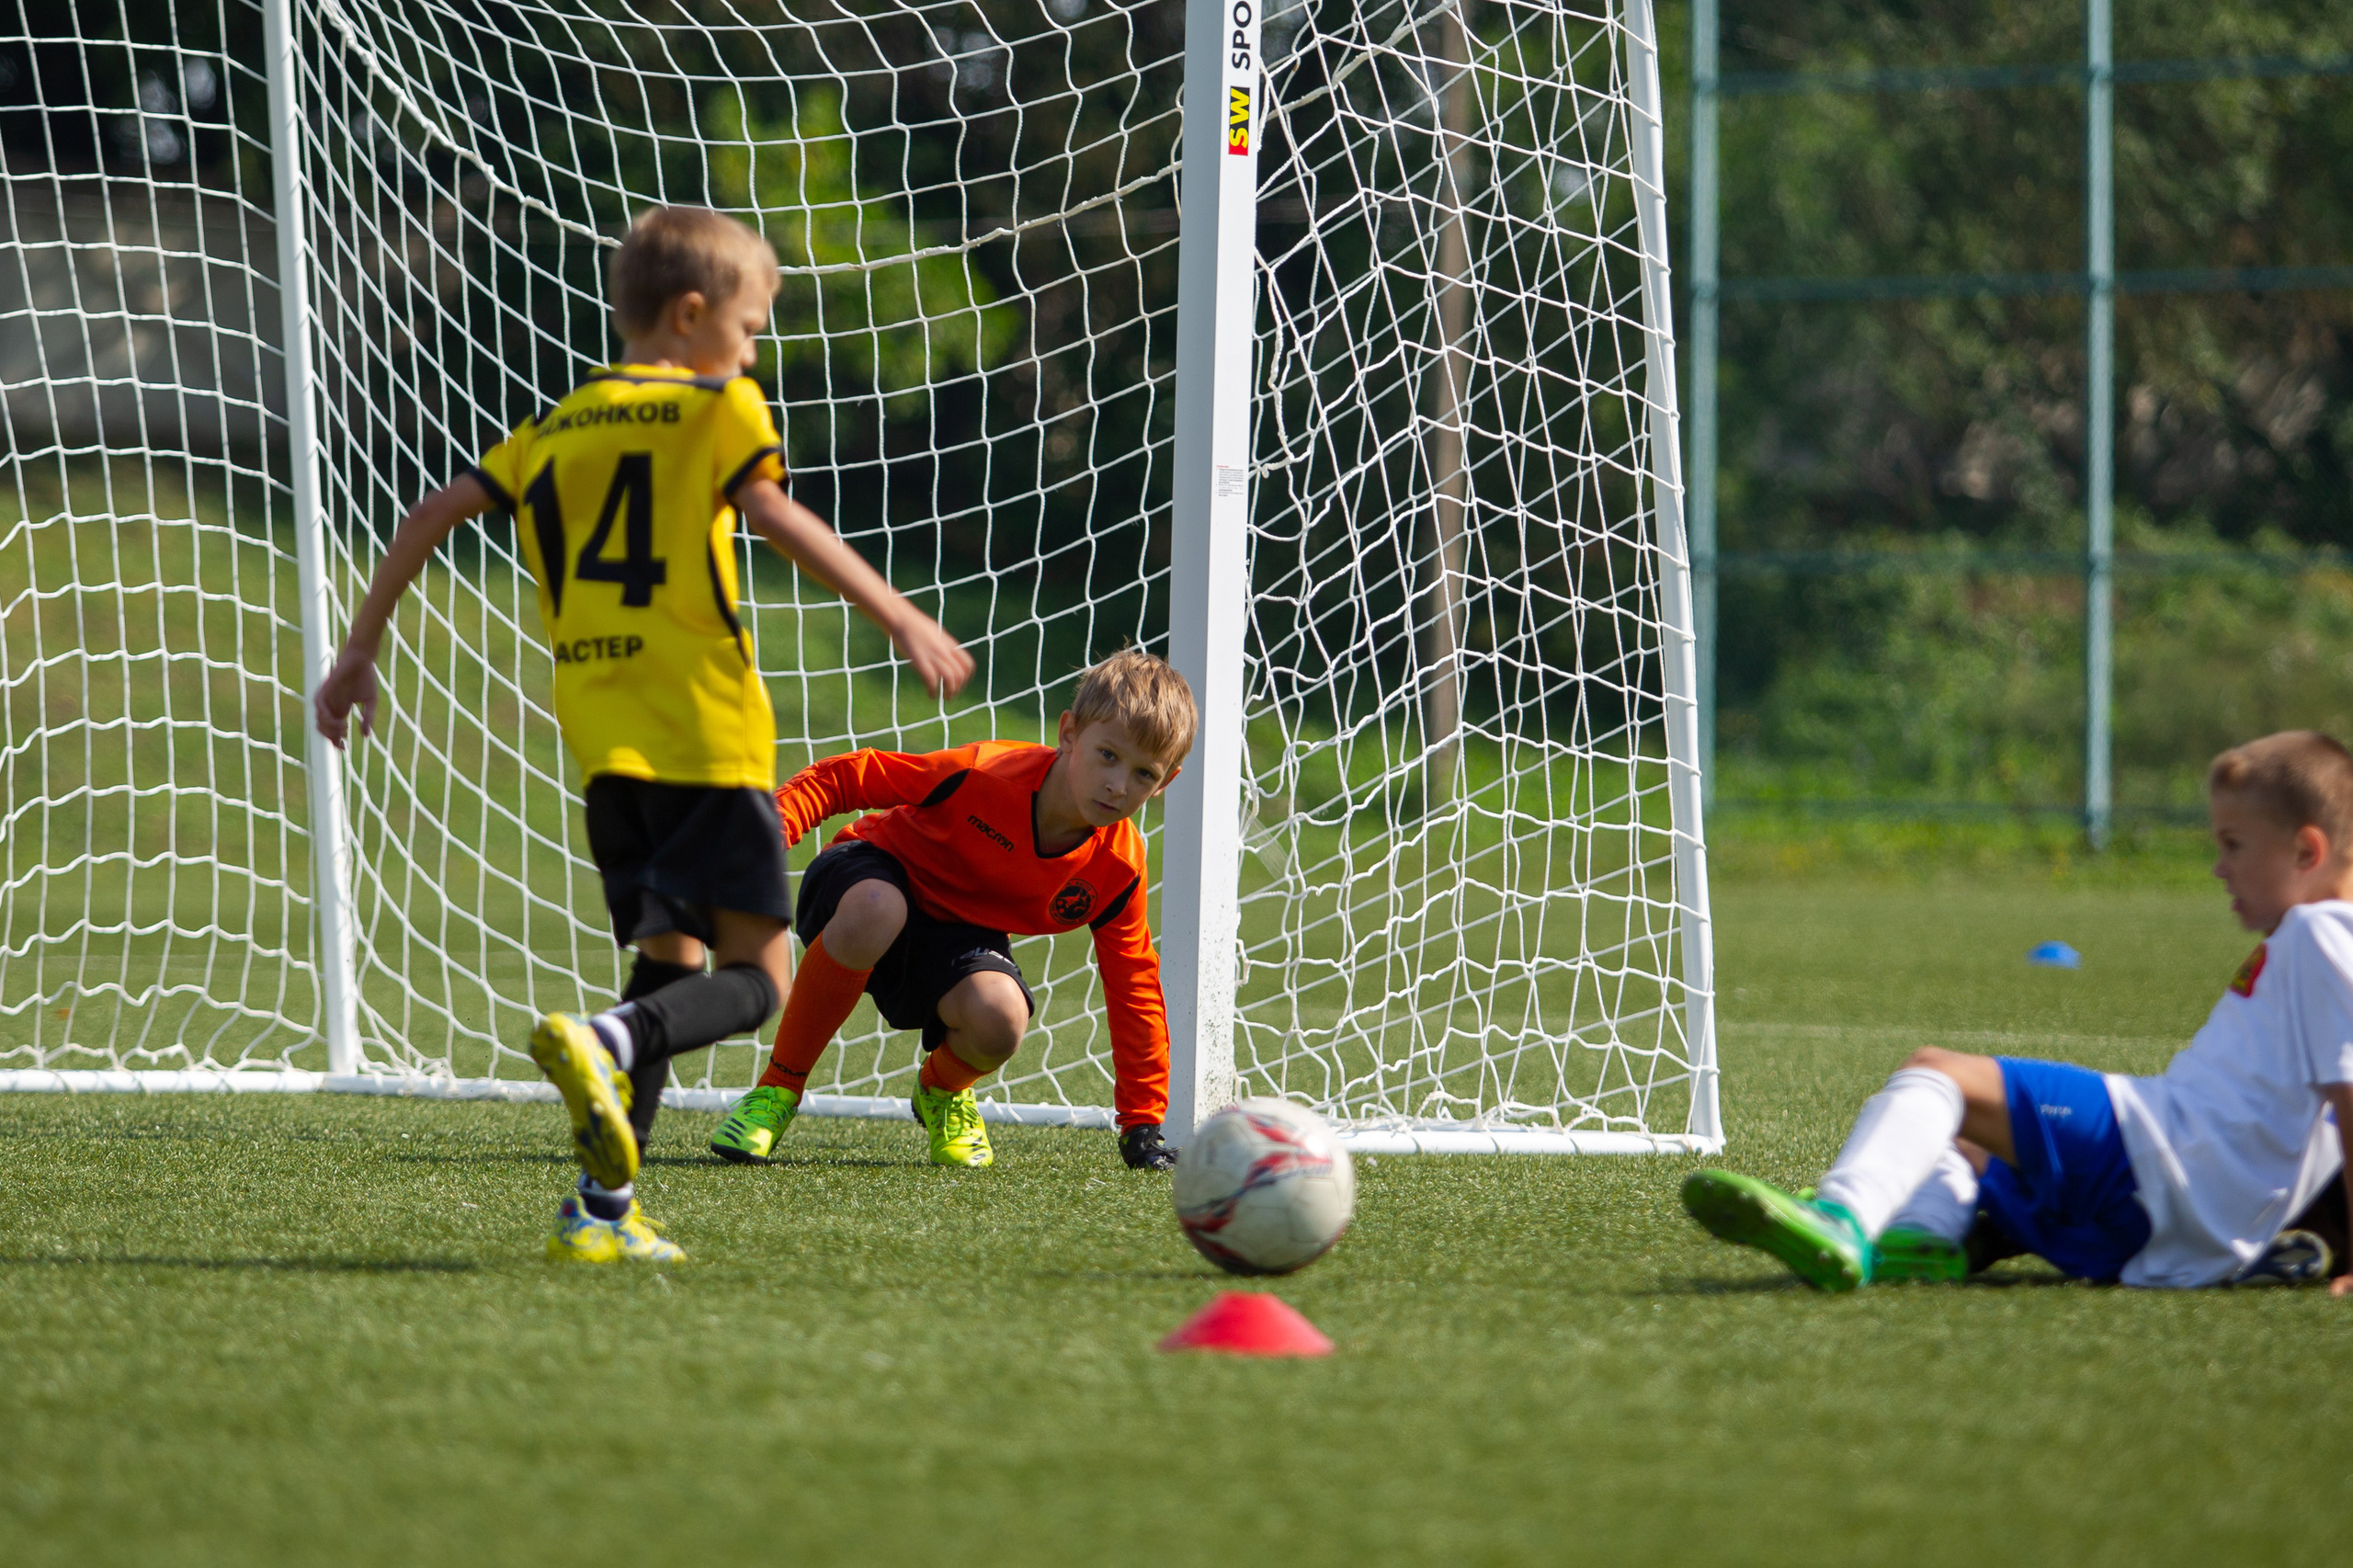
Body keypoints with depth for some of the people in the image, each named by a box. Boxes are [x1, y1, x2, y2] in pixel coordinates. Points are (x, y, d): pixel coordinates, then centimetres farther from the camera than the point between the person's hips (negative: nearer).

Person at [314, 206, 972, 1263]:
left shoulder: (559, 426, 19)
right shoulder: (718, 408, 2)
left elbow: (436, 513, 15)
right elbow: (774, 515, -14)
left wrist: (361, 648, 22)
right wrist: (902, 621, -16)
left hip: (603, 739, 6)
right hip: (705, 734, -6)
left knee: (671, 960, 16)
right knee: (757, 973, -4)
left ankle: (604, 1212, 5)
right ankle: (606, 1042, -33)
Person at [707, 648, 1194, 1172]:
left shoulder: (1118, 868, -16)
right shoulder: (987, 773, -29)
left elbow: (1133, 987, -4)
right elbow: (844, 778, -21)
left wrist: (1142, 1123, -4)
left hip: (957, 934, 3)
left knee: (999, 1019, -33)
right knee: (874, 911, -43)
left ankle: (944, 1090, 7)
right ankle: (778, 1089, -23)